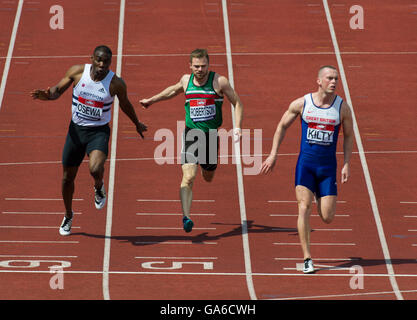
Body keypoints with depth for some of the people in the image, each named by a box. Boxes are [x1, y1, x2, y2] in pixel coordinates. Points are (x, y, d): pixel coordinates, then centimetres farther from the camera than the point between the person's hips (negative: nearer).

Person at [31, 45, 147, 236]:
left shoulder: (116, 83, -12)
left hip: (99, 131, -2)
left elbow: (125, 104, 7)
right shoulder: (77, 72, -9)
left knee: (95, 169, -30)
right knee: (68, 177, 10)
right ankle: (68, 216, 35)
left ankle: (99, 188, 8)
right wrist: (47, 95, -22)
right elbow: (58, 90, 2)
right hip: (76, 129, 3)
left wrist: (137, 125, 23)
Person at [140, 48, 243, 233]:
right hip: (191, 134, 0)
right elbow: (173, 90, 28)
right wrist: (152, 100, 36)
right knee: (188, 178, -17)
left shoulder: (219, 81, -6)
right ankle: (186, 217, -20)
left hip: (211, 135, 0)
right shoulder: (186, 80, 4)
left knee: (208, 178, 20)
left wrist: (237, 126, -12)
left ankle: (206, 165, 58)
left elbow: (237, 103, 1)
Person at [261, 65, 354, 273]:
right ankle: (307, 259, -10)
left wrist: (346, 165, 1)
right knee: (304, 208, -15)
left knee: (327, 218, 0)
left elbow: (348, 136, 8)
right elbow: (282, 126, 9)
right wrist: (273, 155, 5)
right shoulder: (301, 104, -4)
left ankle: (321, 198, 39)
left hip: (328, 166, 1)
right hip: (305, 163, -1)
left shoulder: (342, 107, -4)